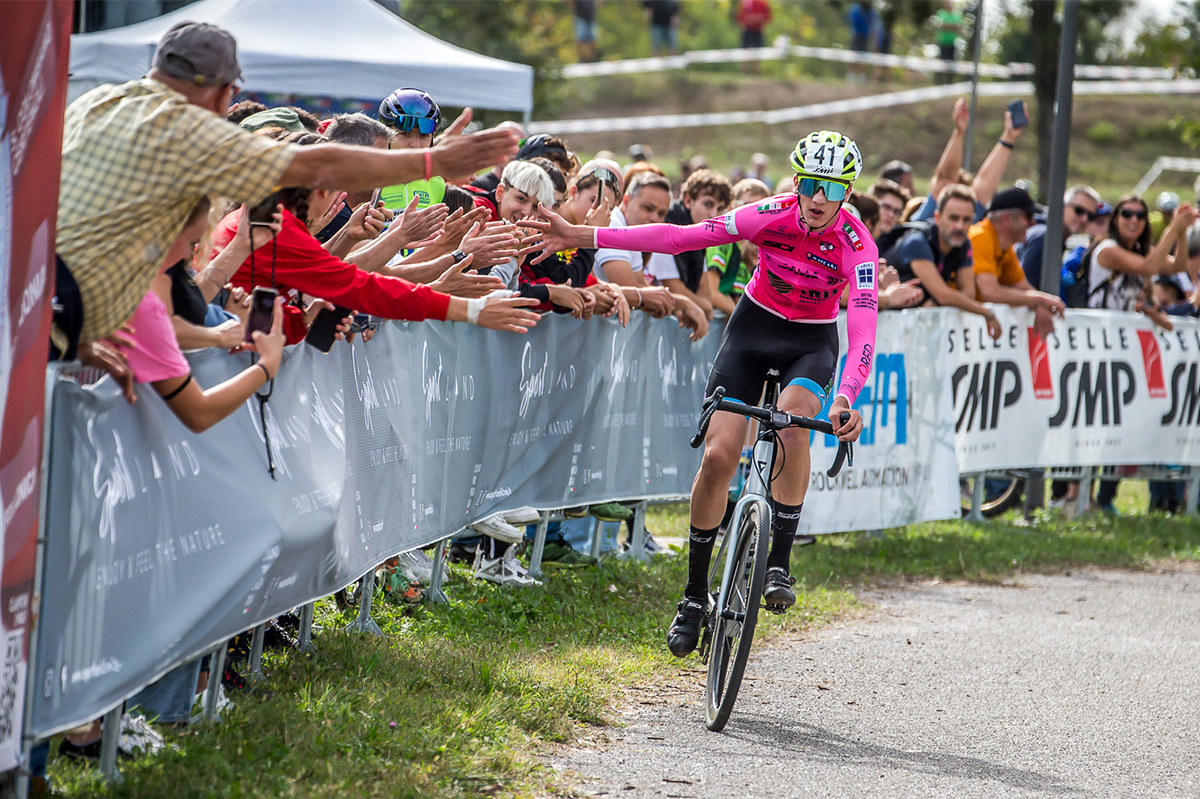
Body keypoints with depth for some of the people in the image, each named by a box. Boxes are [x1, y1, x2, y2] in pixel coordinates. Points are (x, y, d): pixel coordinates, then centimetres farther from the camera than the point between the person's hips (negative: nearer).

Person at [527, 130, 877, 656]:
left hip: (813, 342, -1)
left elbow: (863, 333, -34)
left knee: (793, 416, -34)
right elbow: (680, 238, -22)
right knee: (718, 455, -11)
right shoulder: (771, 217, -22)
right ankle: (694, 596, 4)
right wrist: (581, 236, -26)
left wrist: (847, 400, -52)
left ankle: (779, 563, -23)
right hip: (754, 326, 1)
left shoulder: (856, 245, -26)